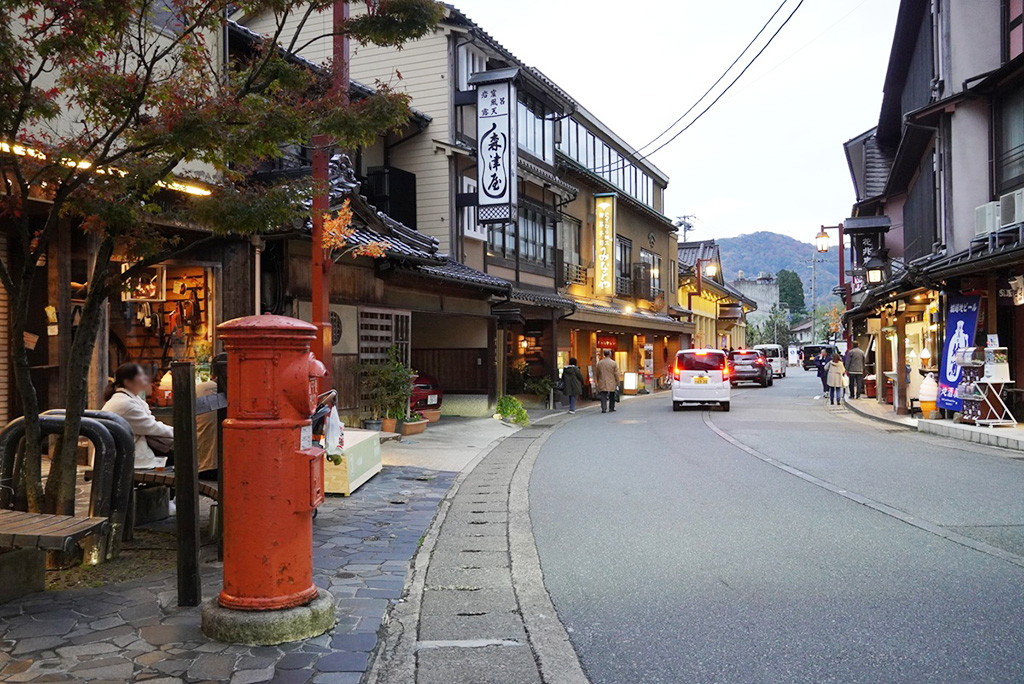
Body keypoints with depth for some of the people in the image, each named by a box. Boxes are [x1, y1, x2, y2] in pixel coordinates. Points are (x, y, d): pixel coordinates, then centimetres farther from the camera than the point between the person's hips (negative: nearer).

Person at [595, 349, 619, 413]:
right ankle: (611, 408, 24)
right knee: (612, 396, 16)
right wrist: (617, 382, 3)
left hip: (602, 383, 1)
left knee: (603, 396, 0)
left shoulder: (599, 363, 1)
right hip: (612, 384, -1)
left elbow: (597, 374, 9)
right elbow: (616, 374, -6)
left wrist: (598, 382, 19)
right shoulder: (613, 363, -8)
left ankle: (603, 408, -10)